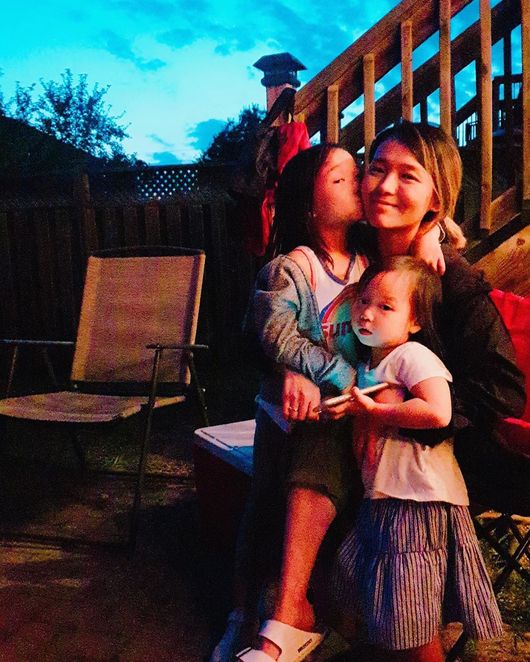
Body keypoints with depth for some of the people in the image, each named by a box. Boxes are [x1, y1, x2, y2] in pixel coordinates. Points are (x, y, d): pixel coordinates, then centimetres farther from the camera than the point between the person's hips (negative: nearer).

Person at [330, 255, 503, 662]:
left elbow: (438, 412, -29)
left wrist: (374, 411, -19)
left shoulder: (412, 355, -13)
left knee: (411, 617, 2)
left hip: (419, 500, -9)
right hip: (382, 498, 9)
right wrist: (346, 408, 6)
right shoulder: (368, 362, 15)